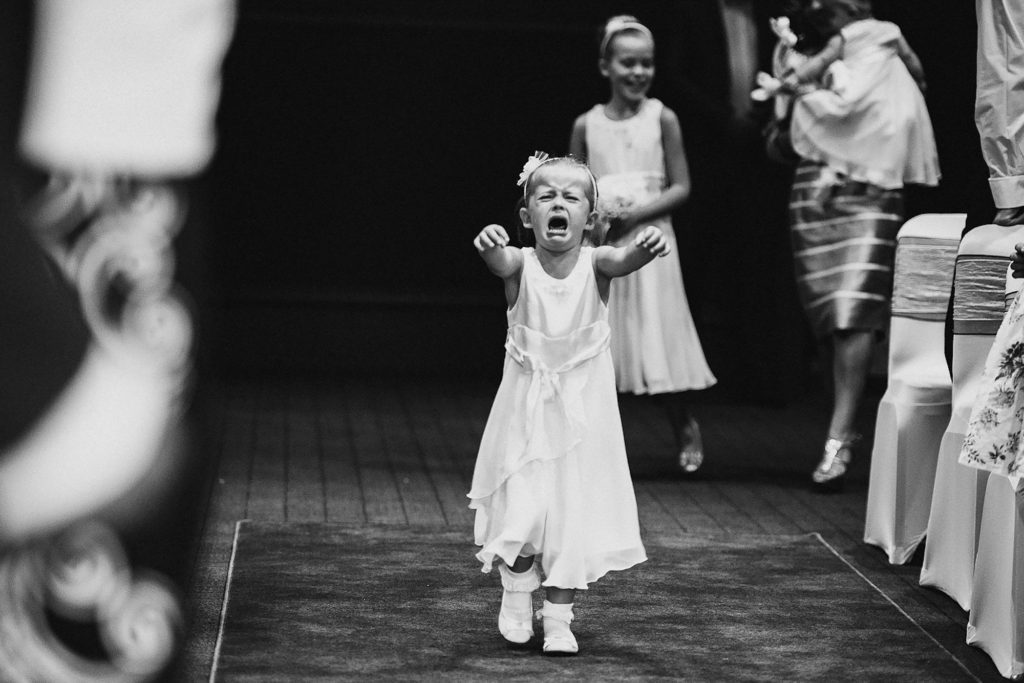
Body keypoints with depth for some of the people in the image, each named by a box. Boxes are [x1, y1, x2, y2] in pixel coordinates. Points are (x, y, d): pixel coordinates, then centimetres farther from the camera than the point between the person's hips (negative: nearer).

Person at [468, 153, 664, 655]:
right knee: (521, 510, -5)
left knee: (575, 514, 1)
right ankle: (516, 594, 24)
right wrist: (489, 243, -59)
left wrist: (647, 246, -55)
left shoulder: (595, 264, -10)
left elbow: (625, 259, -31)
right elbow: (499, 261, -34)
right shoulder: (520, 264, -12)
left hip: (583, 412, 1)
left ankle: (558, 618, 17)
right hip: (526, 411, -1)